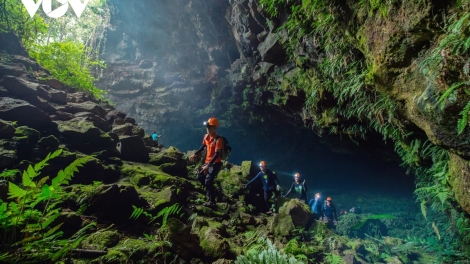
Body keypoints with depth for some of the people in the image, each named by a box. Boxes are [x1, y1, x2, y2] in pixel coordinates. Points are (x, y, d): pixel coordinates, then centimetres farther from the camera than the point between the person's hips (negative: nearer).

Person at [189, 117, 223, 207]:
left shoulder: (218, 139, -23)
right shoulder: (206, 136, 1)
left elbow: (217, 154, -28)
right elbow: (203, 146, 20)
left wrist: (208, 165, -33)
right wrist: (195, 154, 18)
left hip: (215, 163, -8)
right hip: (207, 162, 8)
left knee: (208, 181, -13)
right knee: (200, 176, 16)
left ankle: (212, 202, -1)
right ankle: (211, 190, 35)